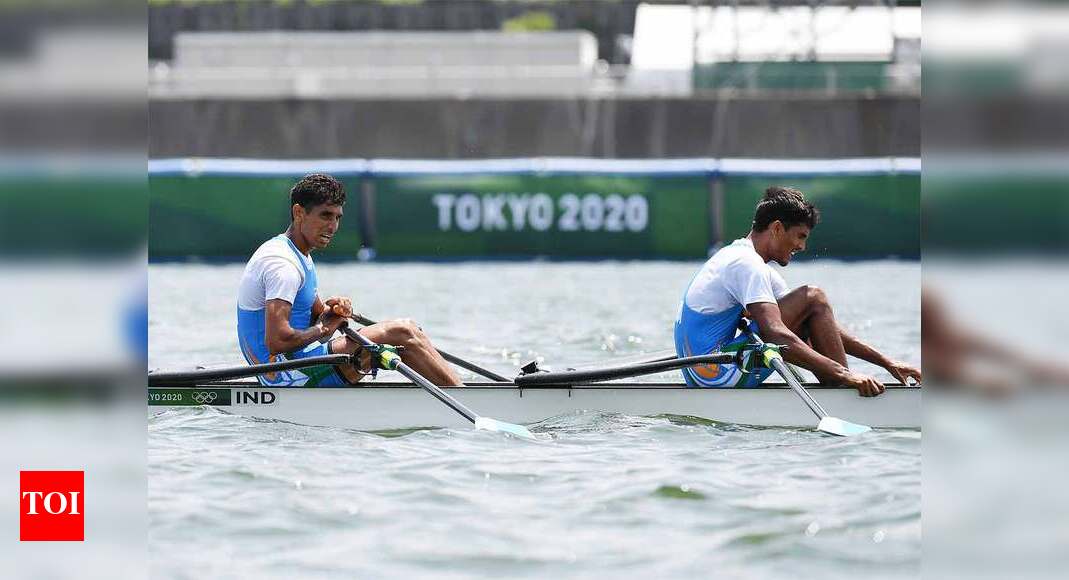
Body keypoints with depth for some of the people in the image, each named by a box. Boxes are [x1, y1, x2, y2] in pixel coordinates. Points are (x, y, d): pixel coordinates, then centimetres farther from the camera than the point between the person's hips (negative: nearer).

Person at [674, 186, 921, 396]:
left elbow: (825, 327, 19)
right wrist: (844, 375, -31)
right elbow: (777, 335, -27)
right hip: (721, 374, -10)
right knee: (813, 298, -9)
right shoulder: (747, 263, -11)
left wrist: (886, 363, 14)